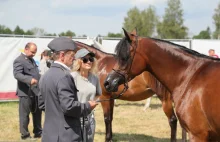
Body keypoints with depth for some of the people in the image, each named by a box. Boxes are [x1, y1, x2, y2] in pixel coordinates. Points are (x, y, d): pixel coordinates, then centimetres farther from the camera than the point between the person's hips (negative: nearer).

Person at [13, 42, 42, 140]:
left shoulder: (31, 60, 17)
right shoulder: (19, 60, -13)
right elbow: (17, 74, -26)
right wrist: (30, 80, -40)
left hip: (35, 91, 9)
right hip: (26, 92, -9)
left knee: (37, 112, 16)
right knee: (24, 114, 1)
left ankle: (38, 132, 28)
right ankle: (25, 135, 10)